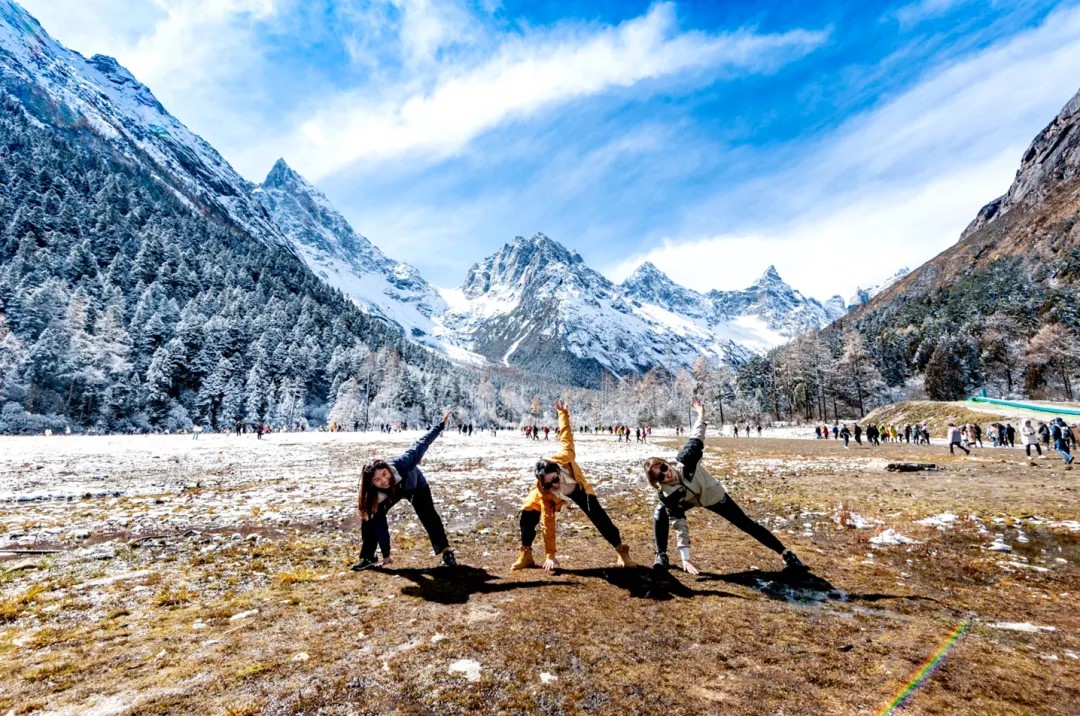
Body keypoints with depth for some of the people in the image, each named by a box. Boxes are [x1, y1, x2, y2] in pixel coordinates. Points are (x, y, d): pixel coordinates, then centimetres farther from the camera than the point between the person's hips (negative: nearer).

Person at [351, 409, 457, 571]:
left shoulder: (402, 464, -46)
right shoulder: (373, 494, -37)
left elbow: (421, 444, -34)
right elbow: (380, 525, -29)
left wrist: (441, 424, -35)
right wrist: (386, 555, -24)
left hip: (416, 485, -1)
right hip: (392, 492, 2)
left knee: (428, 516, -14)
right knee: (369, 517, -10)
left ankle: (447, 552, -3)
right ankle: (367, 558, 2)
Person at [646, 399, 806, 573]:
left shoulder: (685, 460, -38)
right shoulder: (667, 495, -33)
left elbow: (697, 438, -20)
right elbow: (679, 525, -30)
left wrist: (701, 415, -25)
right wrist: (685, 558, -32)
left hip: (714, 495, 0)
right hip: (689, 500, 1)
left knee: (746, 524, 4)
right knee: (660, 514, -15)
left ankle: (785, 553, 18)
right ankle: (661, 555, 5)